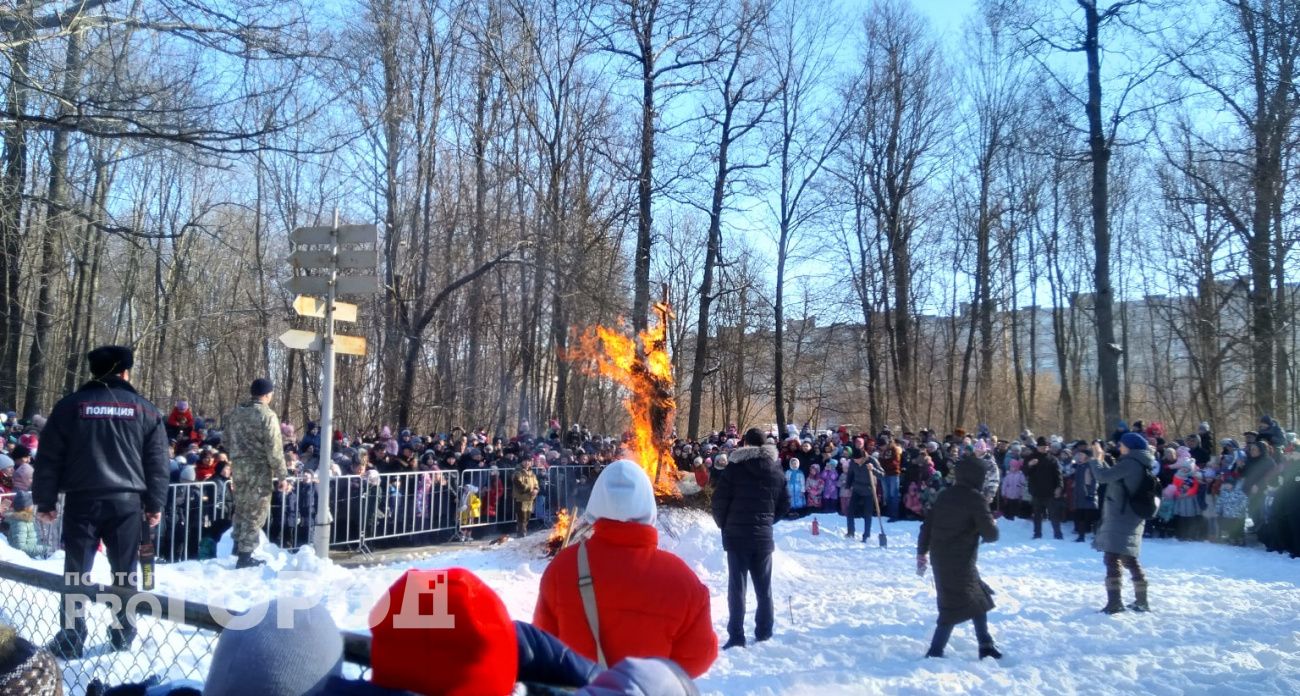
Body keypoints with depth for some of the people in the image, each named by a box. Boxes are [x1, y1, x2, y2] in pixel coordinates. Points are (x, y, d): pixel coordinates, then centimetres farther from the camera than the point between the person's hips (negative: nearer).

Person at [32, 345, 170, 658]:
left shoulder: (70, 405, 3)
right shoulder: (145, 409, 5)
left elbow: (49, 457, 3)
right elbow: (158, 462, 5)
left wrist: (45, 501, 10)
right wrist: (155, 504, 12)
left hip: (81, 501, 0)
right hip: (127, 501, 1)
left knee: (76, 572, 9)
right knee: (125, 572, 11)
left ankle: (71, 639, 11)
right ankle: (124, 635, 17)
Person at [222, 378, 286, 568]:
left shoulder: (235, 413, 8)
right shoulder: (267, 415, -14)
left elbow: (228, 442, 16)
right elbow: (274, 448, -16)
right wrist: (282, 474, -11)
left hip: (238, 467, 7)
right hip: (259, 469, -7)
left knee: (241, 507, 21)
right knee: (256, 511, 0)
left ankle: (238, 545, 32)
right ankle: (245, 555, 2)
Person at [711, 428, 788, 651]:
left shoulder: (735, 468, -8)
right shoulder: (776, 472, 6)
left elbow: (720, 500, -9)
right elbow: (785, 505, 8)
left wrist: (723, 524, 7)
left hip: (736, 535, -3)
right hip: (763, 536, 4)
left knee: (737, 585, -1)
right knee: (764, 586, 14)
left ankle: (736, 636, -2)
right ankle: (764, 632, 22)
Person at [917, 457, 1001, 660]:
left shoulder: (945, 495, 8)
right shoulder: (975, 498, -13)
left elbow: (926, 526, 9)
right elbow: (990, 534, -14)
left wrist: (921, 553, 16)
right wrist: (992, 524, 8)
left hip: (940, 559, 8)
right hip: (960, 562, -8)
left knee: (979, 598, 21)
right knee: (955, 608, 0)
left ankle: (985, 645, 30)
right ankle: (935, 652, -2)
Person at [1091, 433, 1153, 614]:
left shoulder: (1130, 463, -15)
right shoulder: (1141, 465, 15)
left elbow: (1103, 477, -19)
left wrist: (1095, 460, -3)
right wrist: (1101, 462, 16)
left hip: (1120, 518, -10)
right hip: (1131, 518, 10)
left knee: (1112, 558, -10)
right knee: (1129, 559, 18)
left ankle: (1114, 602, -15)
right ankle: (1141, 601, 25)